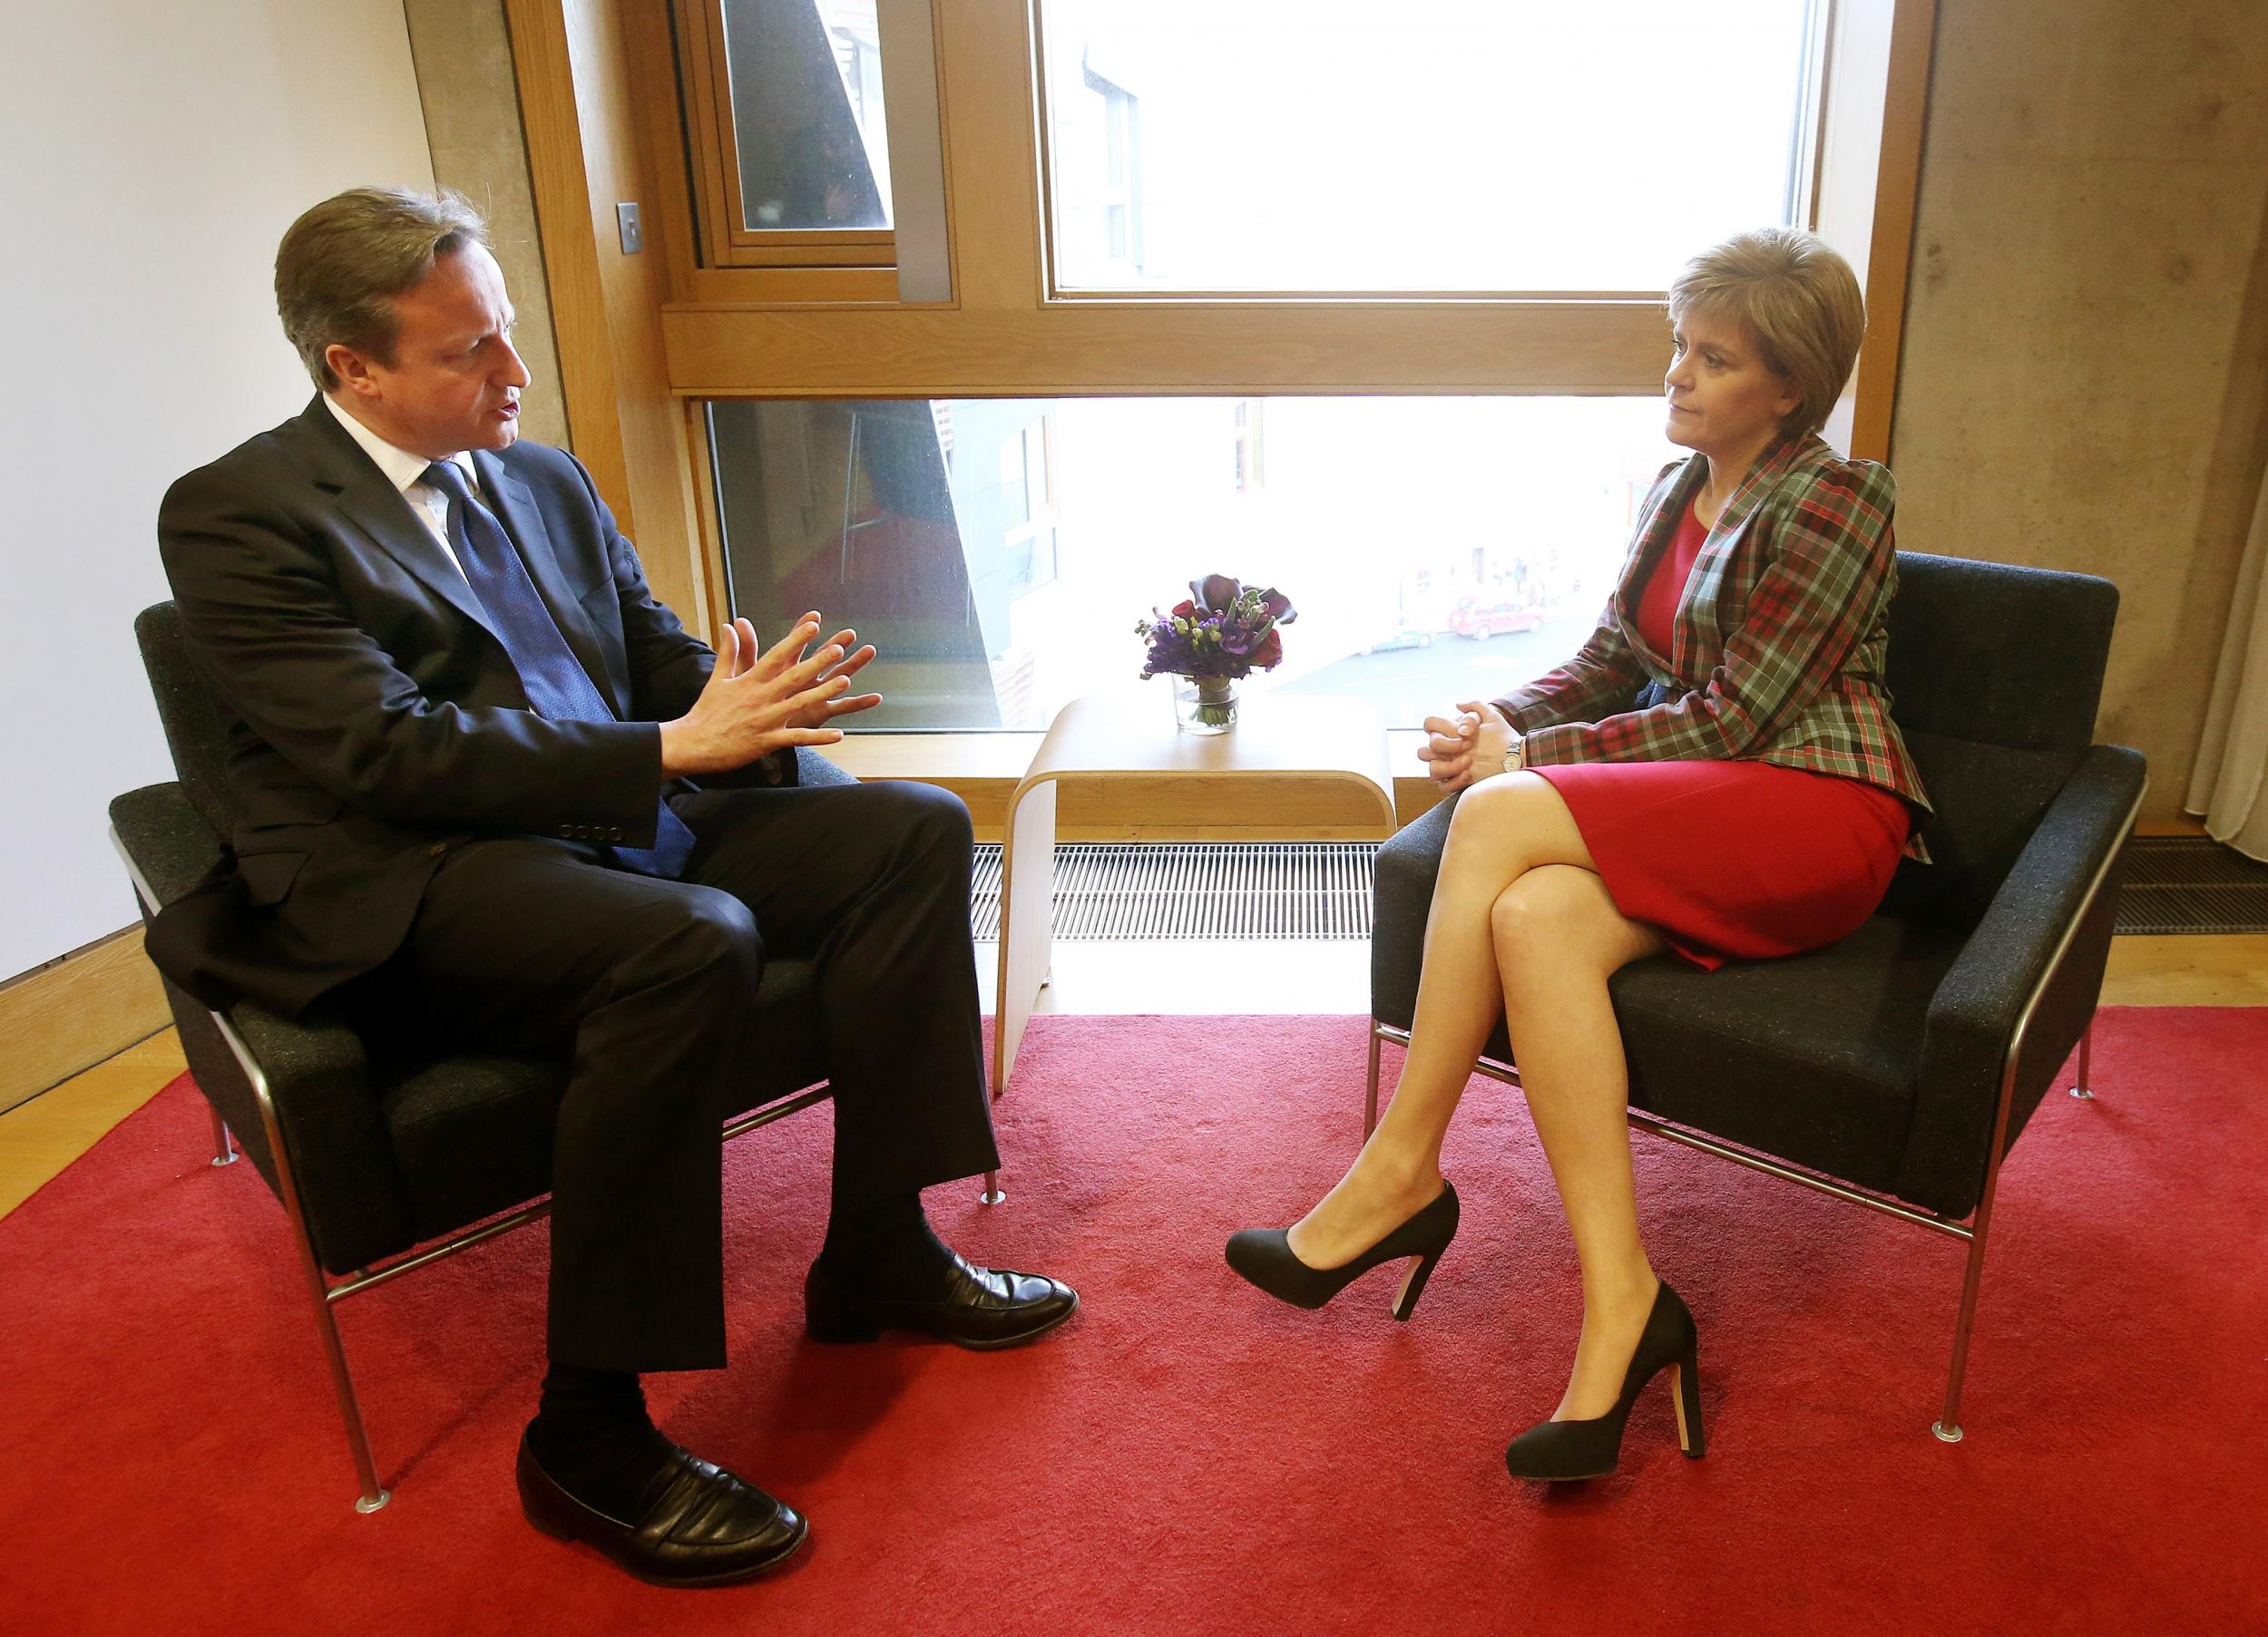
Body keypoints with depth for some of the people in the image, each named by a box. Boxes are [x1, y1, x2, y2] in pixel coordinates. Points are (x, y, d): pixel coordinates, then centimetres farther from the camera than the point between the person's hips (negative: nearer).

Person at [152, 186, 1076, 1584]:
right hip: (409, 886, -7)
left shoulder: (545, 481, 18)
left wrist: (751, 703, -8)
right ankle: (589, 1434, -19)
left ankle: (877, 1254, 1)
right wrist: (676, 746, -21)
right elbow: (384, 747, -17)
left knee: (915, 827, -7)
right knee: (693, 940, -36)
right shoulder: (238, 515, -4)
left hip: (622, 826, 8)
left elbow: (666, 662, 17)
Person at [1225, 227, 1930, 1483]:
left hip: (1820, 817, -6)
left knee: (1503, 815, -29)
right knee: (1536, 920, -29)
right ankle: (1622, 1305, -29)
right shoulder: (1676, 493, 18)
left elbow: (1731, 717, -13)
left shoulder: (1833, 505, -6)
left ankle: (1402, 1170, -18)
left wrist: (1528, 756, -12)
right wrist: (1499, 718, -3)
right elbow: (1609, 662, 17)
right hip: (1701, 825, 7)